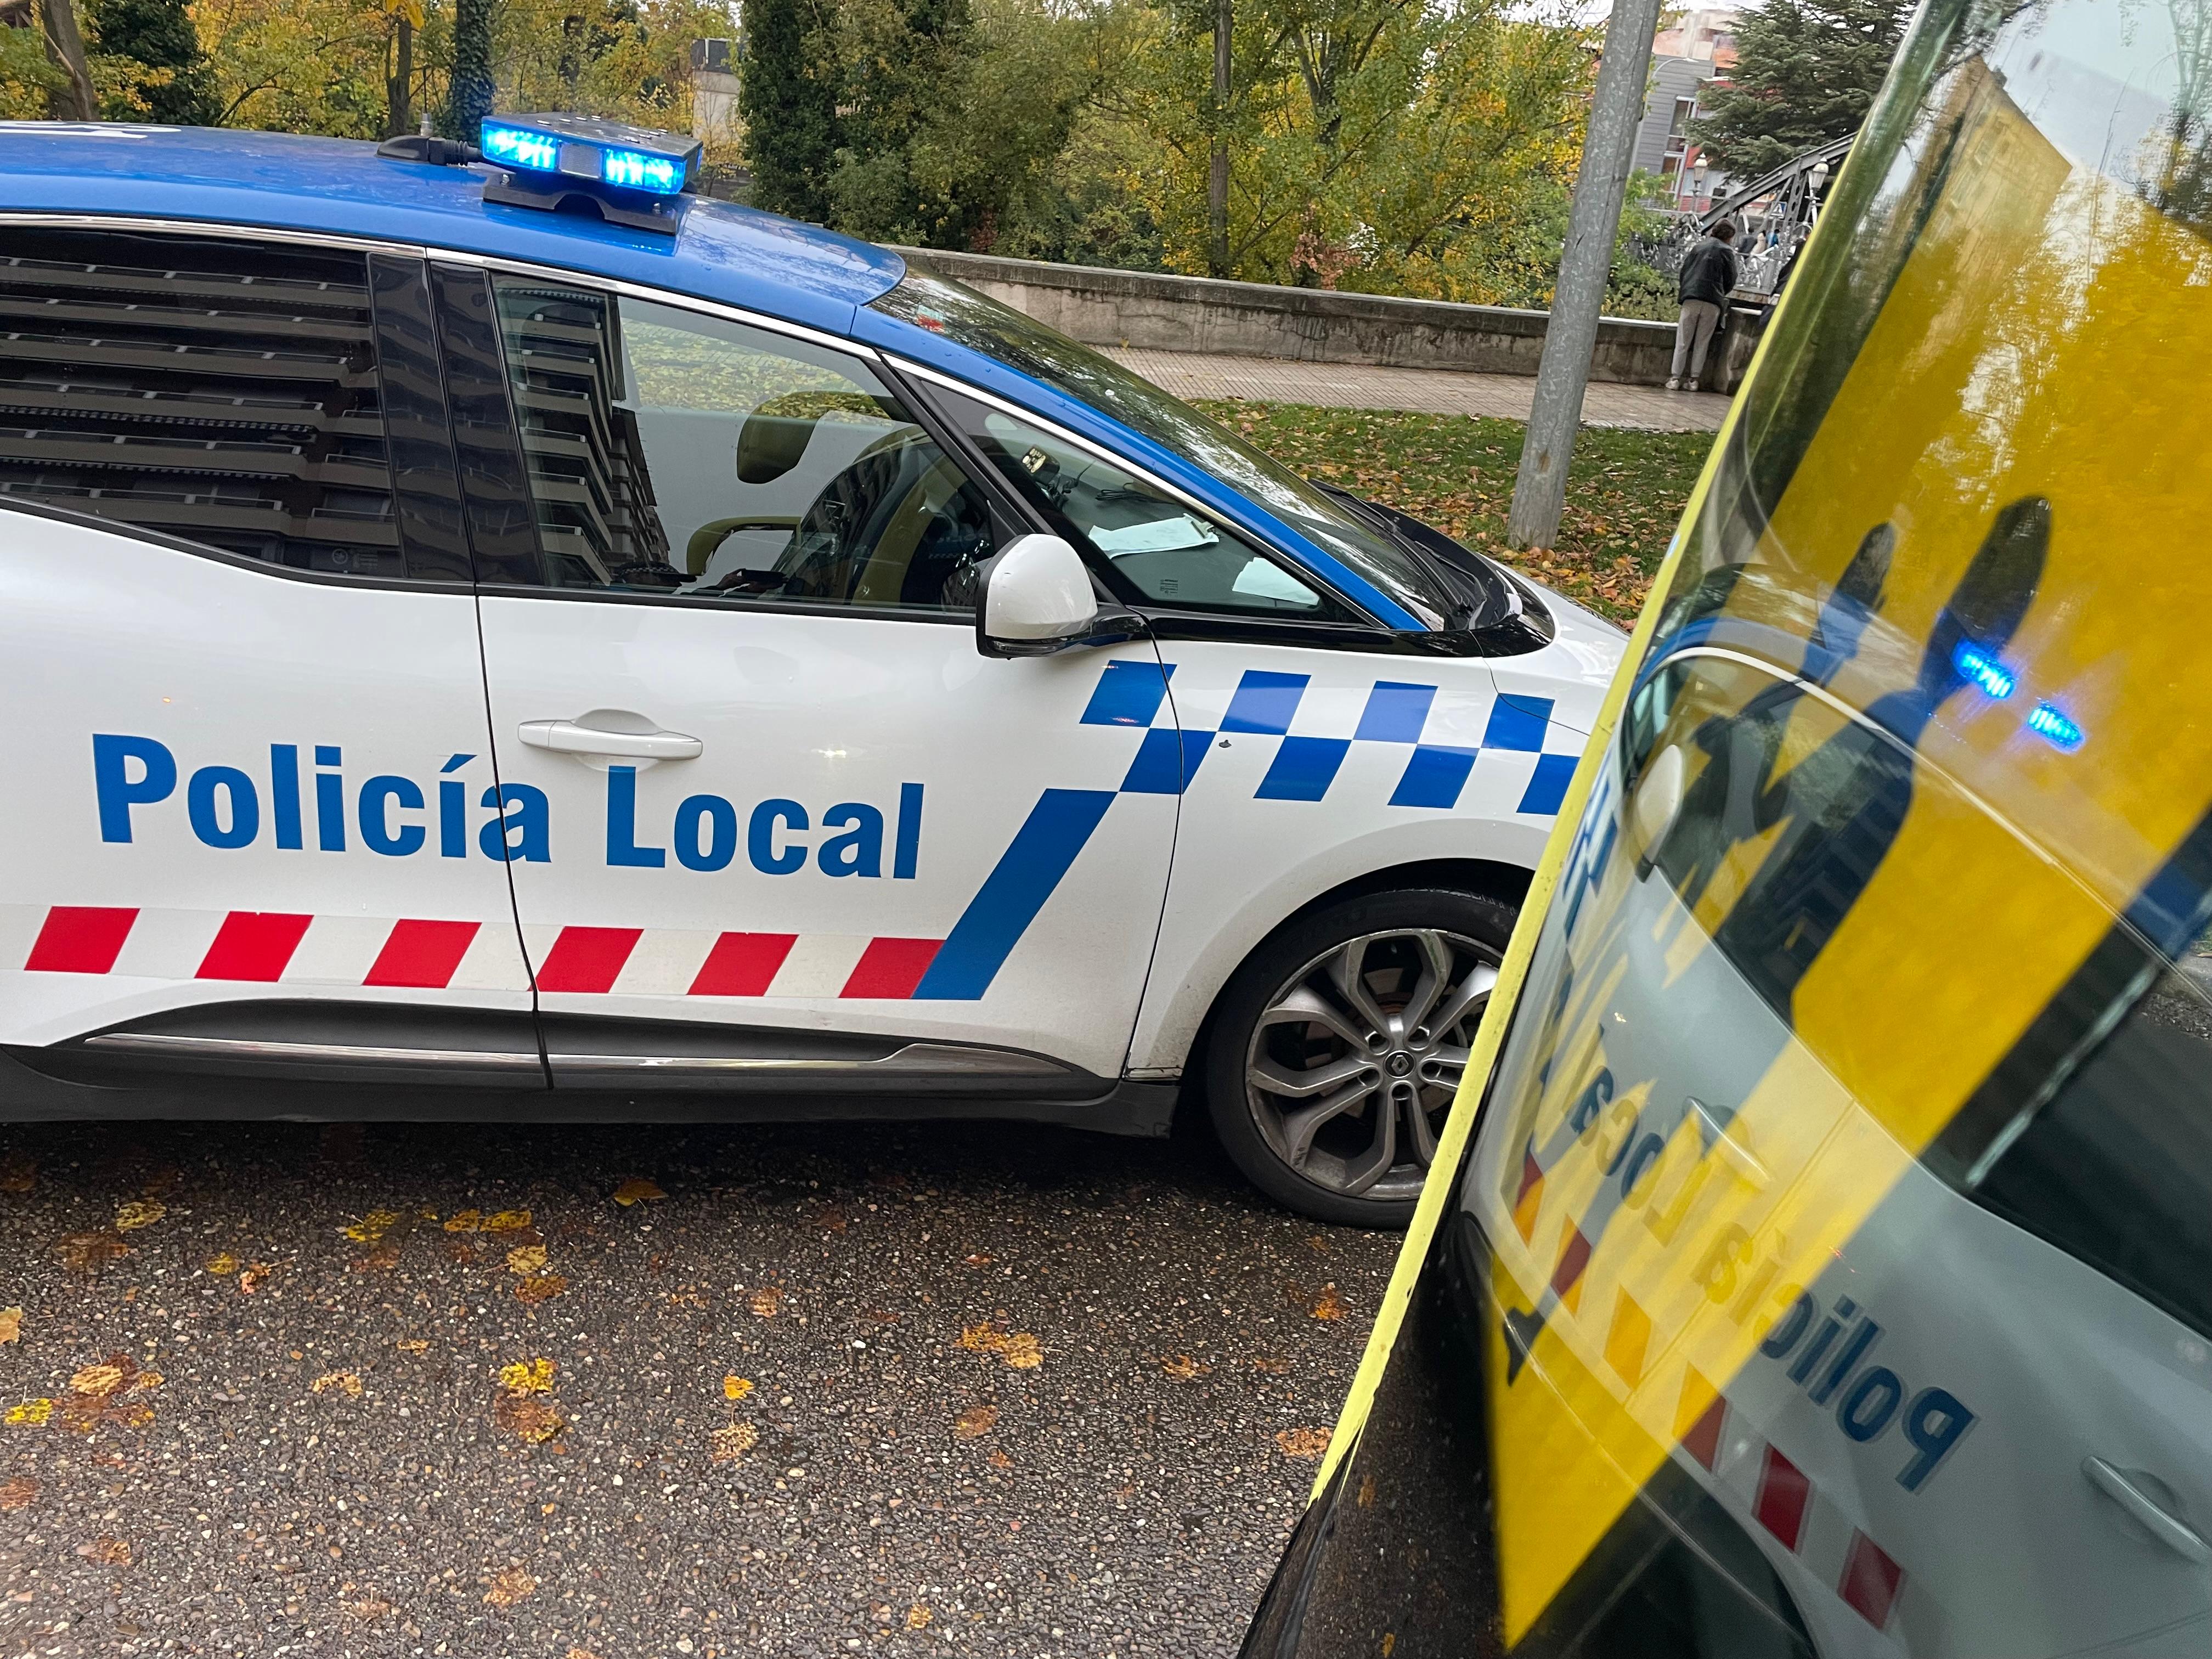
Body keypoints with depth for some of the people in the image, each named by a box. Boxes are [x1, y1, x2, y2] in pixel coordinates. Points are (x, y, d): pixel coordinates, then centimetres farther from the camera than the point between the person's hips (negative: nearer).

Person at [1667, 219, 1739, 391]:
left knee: (1683, 341, 1)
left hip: (1691, 298, 2)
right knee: (1702, 342, 5)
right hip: (1713, 301, -2)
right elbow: (1731, 280, 6)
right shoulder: (1727, 251, 4)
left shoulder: (1699, 247, 14)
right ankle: (1694, 379, 4)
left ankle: (1675, 378, -5)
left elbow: (1684, 270, 13)